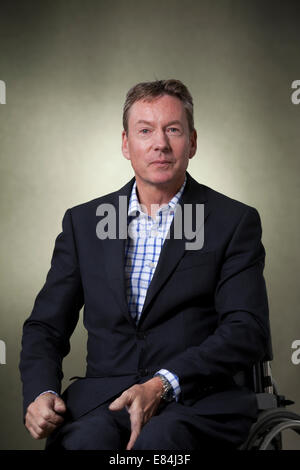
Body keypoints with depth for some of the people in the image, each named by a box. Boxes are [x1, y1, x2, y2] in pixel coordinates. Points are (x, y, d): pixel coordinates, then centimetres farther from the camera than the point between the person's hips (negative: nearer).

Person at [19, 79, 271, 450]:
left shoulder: (234, 221, 5)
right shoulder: (83, 222, 14)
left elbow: (248, 330, -4)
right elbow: (46, 325, 14)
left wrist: (162, 385, -18)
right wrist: (40, 392, -7)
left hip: (196, 399, -2)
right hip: (102, 399, 2)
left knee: (158, 438, -35)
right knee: (86, 438, -32)